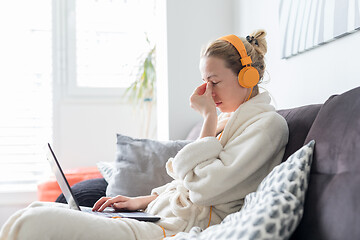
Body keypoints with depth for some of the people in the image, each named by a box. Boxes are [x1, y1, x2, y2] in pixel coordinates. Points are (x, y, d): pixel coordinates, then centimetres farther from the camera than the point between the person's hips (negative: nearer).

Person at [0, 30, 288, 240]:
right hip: (159, 215, 10)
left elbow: (205, 188, -18)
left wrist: (208, 116, -11)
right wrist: (140, 201, 11)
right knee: (37, 211, 3)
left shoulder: (268, 124, -8)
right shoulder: (225, 119, 19)